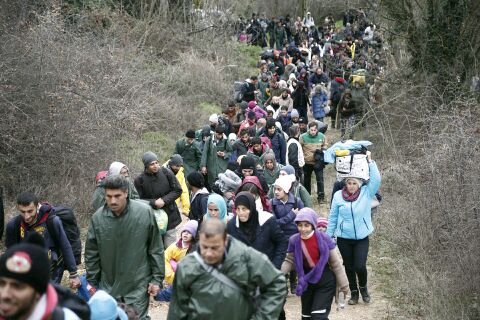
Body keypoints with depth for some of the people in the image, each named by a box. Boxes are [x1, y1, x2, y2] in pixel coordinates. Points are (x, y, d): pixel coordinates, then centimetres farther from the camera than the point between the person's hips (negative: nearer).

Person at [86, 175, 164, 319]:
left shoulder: (145, 212, -12)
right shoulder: (97, 218, -8)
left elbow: (156, 249, -4)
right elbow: (92, 254, 4)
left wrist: (157, 278, -3)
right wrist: (92, 282, 7)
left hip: (138, 285, -2)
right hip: (108, 286, 2)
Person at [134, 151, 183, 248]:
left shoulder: (166, 173, -5)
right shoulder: (140, 180, -6)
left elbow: (178, 190, 0)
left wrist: (164, 200, -12)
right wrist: (154, 203, -18)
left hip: (169, 215, 0)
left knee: (170, 247, 4)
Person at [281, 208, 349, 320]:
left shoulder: (323, 239, -17)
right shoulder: (294, 241, -9)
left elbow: (336, 263, -9)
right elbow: (289, 261, -1)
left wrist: (343, 284, -4)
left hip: (325, 281, -4)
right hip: (307, 282, 4)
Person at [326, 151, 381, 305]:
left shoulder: (366, 193, -6)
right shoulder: (338, 195, -6)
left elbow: (376, 179, -23)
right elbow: (333, 217, 2)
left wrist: (370, 161, -23)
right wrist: (328, 236, 4)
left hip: (362, 238, -1)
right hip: (344, 238, 1)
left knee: (360, 266, -9)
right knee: (349, 267, 12)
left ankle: (363, 287, 22)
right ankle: (354, 293, 31)